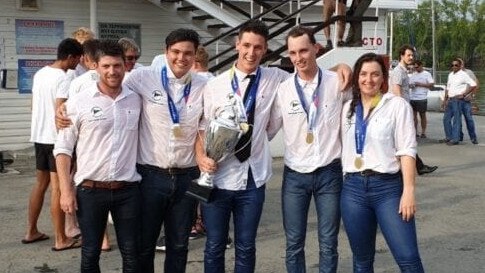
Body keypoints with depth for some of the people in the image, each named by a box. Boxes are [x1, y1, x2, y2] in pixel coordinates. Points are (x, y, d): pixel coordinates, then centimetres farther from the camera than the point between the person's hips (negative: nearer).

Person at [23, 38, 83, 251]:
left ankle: (31, 232, 24)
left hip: (39, 136, 9)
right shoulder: (64, 79, -17)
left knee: (41, 184, 17)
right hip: (57, 138, -9)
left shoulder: (40, 74, 10)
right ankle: (61, 240, 2)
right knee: (58, 188, -4)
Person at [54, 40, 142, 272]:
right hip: (90, 191, -1)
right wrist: (66, 191, -6)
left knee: (131, 254, 9)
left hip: (128, 190, 2)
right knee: (90, 253, 11)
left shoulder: (137, 100, 3)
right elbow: (63, 148, -1)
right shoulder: (79, 102, -4)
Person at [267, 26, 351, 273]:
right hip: (294, 176, 1)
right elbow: (268, 129, 5)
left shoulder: (338, 82, -4)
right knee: (294, 244, 8)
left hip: (329, 173, -1)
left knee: (328, 243, 7)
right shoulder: (282, 89, -2)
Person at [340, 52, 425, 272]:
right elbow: (343, 148, 13)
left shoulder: (397, 105, -1)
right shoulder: (348, 108, 11)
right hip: (353, 188, 4)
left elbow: (407, 150, -7)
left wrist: (409, 190, -13)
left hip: (388, 186, -4)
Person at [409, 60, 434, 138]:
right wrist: (411, 85, -4)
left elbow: (432, 84, -7)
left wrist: (420, 84, -13)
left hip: (422, 98, -5)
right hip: (412, 98, 5)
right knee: (413, 115, 4)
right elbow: (409, 83, 20)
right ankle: (415, 132, 10)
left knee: (422, 115, 3)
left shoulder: (427, 74, 0)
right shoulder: (413, 74, 16)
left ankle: (423, 132, 9)